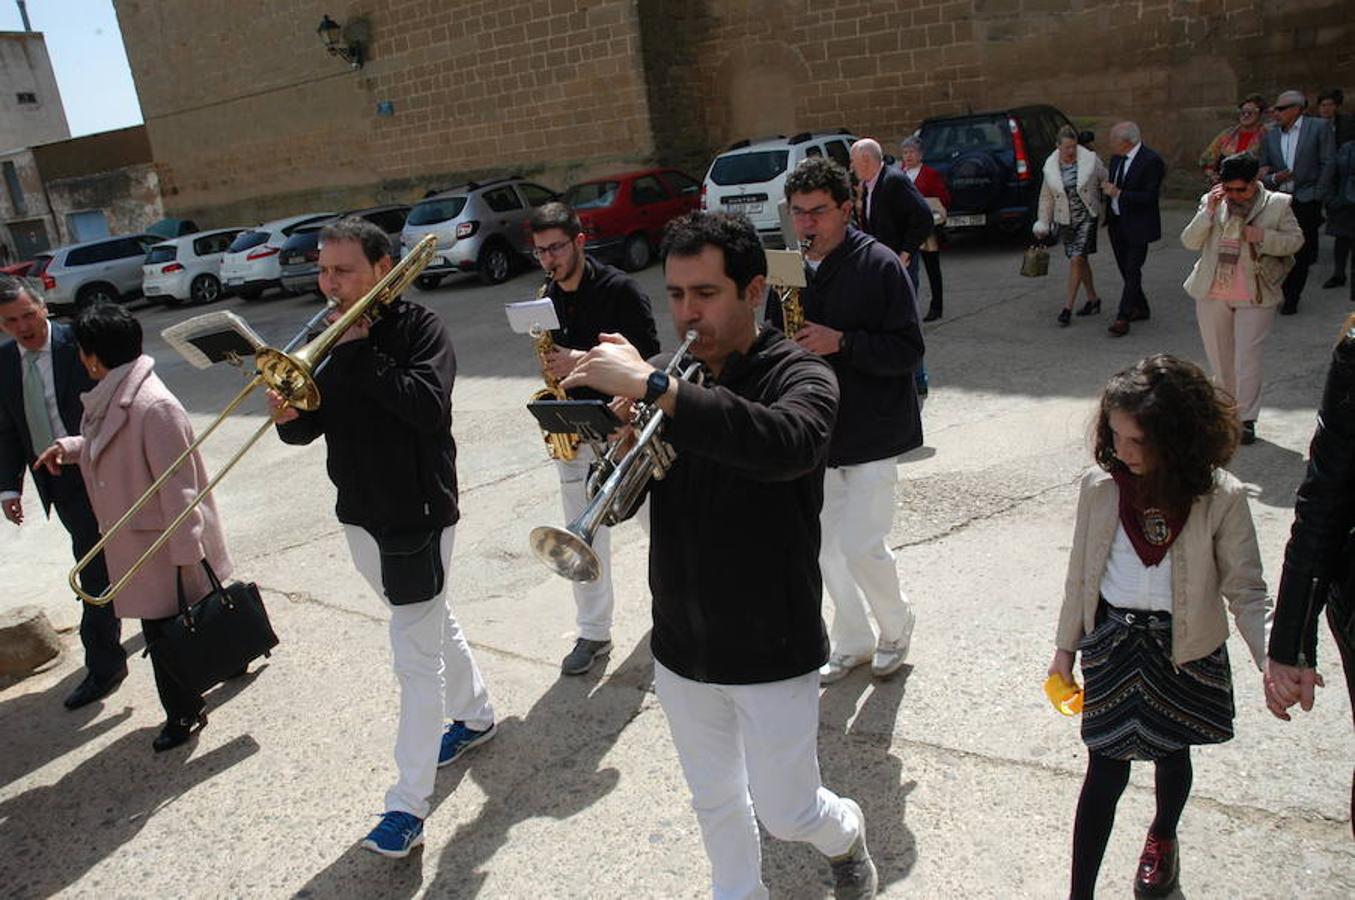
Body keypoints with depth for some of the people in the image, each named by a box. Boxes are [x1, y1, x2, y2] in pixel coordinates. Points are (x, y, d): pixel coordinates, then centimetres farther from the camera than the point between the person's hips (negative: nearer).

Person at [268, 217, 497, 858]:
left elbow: (428, 406, -29)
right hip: (359, 513, 7)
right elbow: (311, 426, 5)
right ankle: (476, 714, 44)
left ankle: (409, 803, 6)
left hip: (417, 515, -7)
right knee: (432, 626, 23)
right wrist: (287, 415, -17)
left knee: (416, 657, -2)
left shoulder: (420, 328, -13)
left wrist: (361, 352, -24)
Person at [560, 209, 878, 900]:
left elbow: (787, 444, -40)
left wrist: (653, 386, -45)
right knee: (714, 801, 23)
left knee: (786, 813, 12)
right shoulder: (673, 380, 0)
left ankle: (846, 834, 45)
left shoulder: (799, 376, -15)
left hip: (771, 653, -4)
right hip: (681, 648, 5)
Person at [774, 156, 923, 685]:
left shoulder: (879, 266, -10)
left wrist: (840, 343, -26)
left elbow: (909, 351, -14)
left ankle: (896, 628, 22)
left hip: (872, 434, -6)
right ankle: (853, 642, 31)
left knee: (861, 546, -7)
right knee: (826, 546, 12)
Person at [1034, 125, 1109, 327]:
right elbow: (1046, 198, 10)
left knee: (1076, 259, -13)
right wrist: (1043, 223, 10)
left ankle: (1068, 306, -11)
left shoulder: (1090, 161, -7)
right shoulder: (1051, 167, 1)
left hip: (1087, 217, -4)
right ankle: (1093, 300, 28)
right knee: (1081, 260, 12)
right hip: (1065, 220, 4)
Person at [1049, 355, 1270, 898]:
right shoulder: (1100, 488, -10)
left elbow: (1246, 590, -9)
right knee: (1106, 771, 0)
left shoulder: (1221, 498, -16)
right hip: (1113, 644, 0)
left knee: (1171, 753, 22)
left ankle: (1163, 837, 53)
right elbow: (1080, 576, 1)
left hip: (1185, 648, 0)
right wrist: (1065, 647, 7)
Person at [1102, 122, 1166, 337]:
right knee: (1125, 269, 15)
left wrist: (1118, 193, -24)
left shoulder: (1151, 160, -16)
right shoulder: (1117, 158, 8)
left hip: (1138, 226, -8)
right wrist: (1107, 187, 1)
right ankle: (1140, 308, 30)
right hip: (1117, 223, 8)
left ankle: (1123, 318, -6)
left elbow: (1150, 196, -21)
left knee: (1132, 272, -6)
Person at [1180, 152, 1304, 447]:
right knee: (1218, 355, 15)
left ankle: (1246, 419, 3)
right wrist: (1208, 211, -17)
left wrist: (1264, 237, -16)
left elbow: (1296, 240, 2)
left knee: (1248, 358, -5)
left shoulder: (1277, 204, -3)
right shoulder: (1212, 201, 2)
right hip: (1212, 293, 3)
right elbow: (1190, 242, -4)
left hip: (1255, 296, -3)